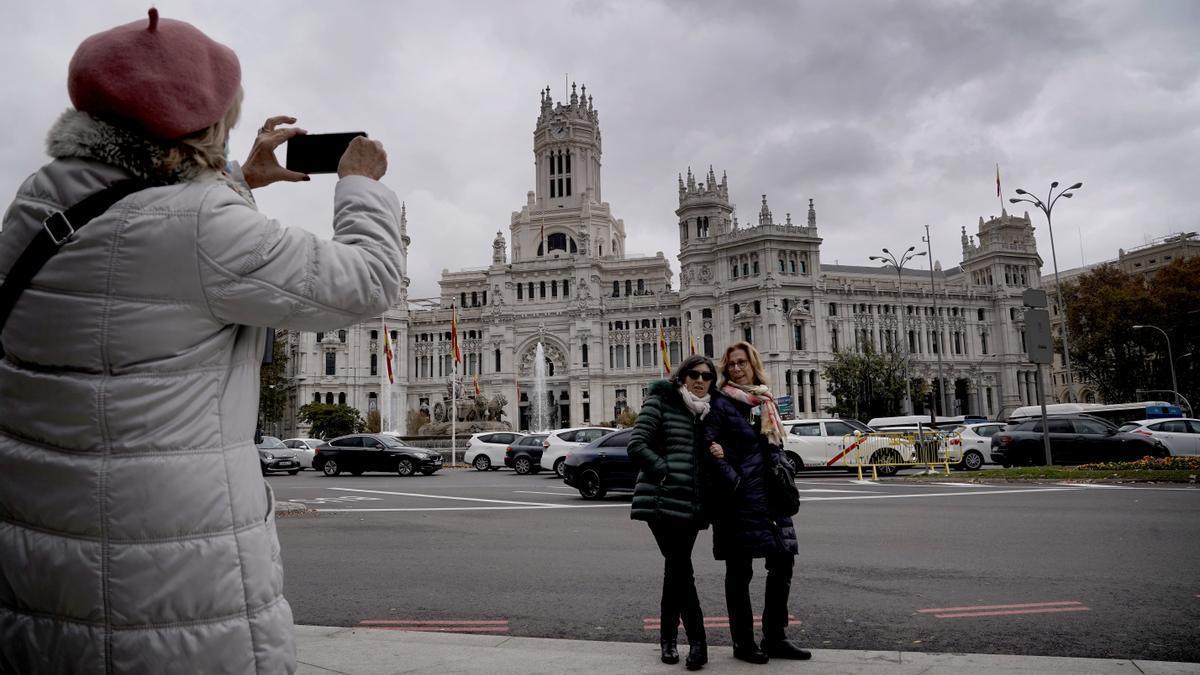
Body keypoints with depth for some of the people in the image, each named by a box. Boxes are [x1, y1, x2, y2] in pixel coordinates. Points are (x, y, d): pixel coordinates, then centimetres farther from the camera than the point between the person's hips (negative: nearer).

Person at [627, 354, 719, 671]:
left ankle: (668, 637, 24)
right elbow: (637, 446, -9)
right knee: (681, 569, -8)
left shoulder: (708, 412, 16)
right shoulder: (661, 402, -1)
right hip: (662, 500, -6)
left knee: (675, 569, 12)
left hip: (692, 503, 6)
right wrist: (667, 474, -14)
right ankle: (697, 641, 0)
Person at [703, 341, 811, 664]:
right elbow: (710, 447, -13)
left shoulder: (767, 402, 15)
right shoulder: (722, 404, -5)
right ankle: (743, 643, 14)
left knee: (783, 561, 6)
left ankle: (775, 638, 19)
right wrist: (733, 483, -18)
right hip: (739, 498, -6)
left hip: (769, 494, 7)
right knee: (739, 571, 2)